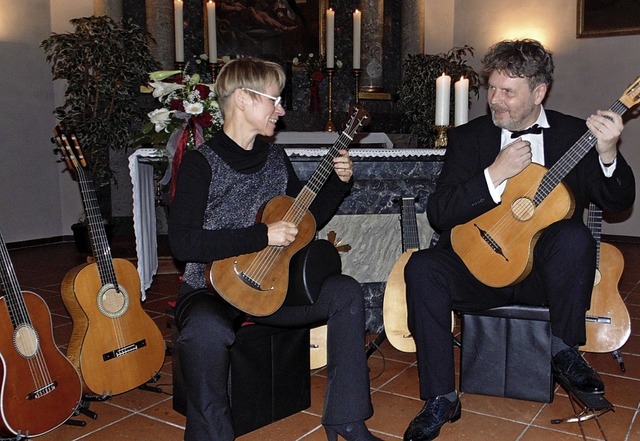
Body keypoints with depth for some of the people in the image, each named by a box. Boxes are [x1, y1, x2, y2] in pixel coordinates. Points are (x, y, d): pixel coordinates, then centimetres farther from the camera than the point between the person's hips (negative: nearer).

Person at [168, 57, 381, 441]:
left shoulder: (275, 157, 8)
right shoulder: (201, 163, -11)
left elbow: (308, 218, 18)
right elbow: (182, 243, -23)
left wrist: (340, 182, 2)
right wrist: (262, 236, -25)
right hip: (211, 287, -6)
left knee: (347, 294, -11)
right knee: (207, 332, -38)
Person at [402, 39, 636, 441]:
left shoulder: (575, 134, 3)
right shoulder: (468, 137, 1)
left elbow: (618, 202, 0)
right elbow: (437, 214, -9)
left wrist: (608, 154, -19)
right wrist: (495, 174, -20)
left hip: (544, 269, 0)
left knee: (575, 236, -31)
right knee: (422, 268, -26)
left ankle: (564, 349, -7)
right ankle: (441, 399, -15)